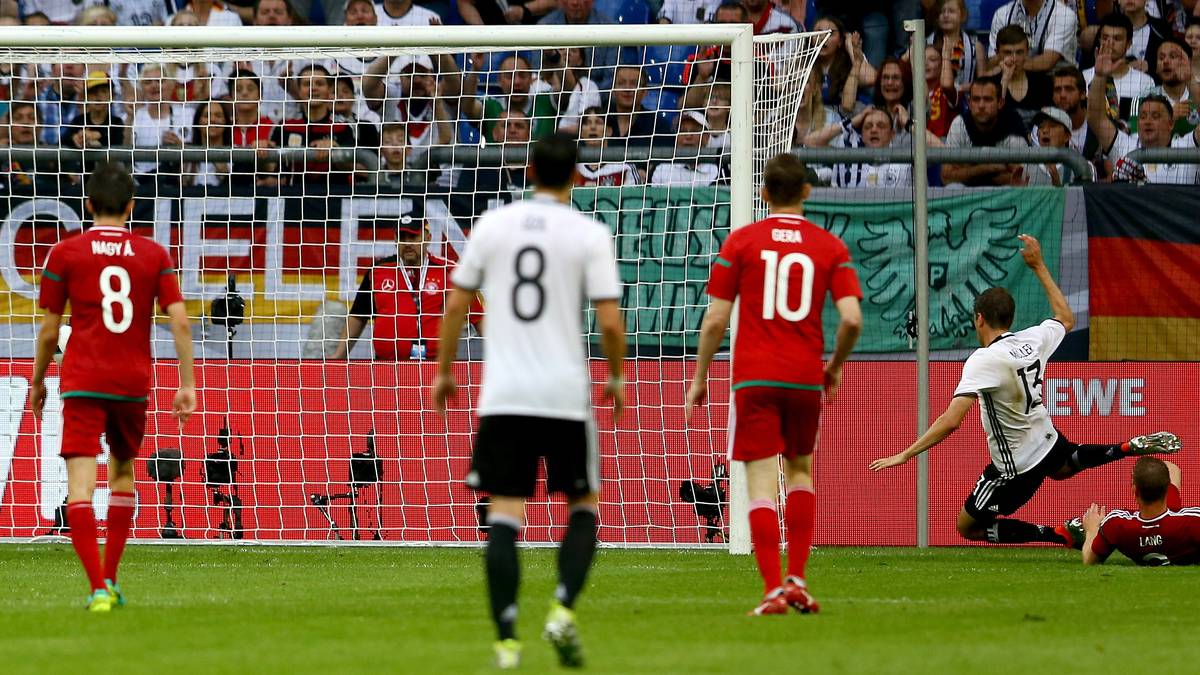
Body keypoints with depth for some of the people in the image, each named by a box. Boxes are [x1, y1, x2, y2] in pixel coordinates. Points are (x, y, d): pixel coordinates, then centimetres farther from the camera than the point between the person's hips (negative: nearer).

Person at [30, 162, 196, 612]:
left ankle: (98, 587, -22)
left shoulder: (65, 253, 1)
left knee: (80, 485, -8)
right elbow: (179, 322, -2)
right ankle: (109, 579, 24)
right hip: (134, 383, 3)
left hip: (82, 384, -3)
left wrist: (37, 382, 16)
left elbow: (49, 329, 3)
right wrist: (188, 385, 2)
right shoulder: (154, 255, 5)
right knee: (123, 473, 23)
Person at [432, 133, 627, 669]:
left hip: (502, 396, 1)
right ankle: (563, 610, -6)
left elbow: (457, 303, 7)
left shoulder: (493, 224, 4)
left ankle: (507, 641, -8)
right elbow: (610, 321, -7)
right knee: (584, 506, 15)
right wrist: (617, 377, 10)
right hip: (566, 394, -1)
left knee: (504, 515, 0)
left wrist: (444, 372, 18)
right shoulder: (589, 234, -3)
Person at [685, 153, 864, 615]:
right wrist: (836, 366, 12)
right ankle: (797, 580, 14)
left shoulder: (741, 241, 0)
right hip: (806, 377, 2)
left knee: (762, 484, -4)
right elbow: (852, 319, -6)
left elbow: (716, 320, -3)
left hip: (754, 377, -2)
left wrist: (699, 377, 8)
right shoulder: (830, 247, 4)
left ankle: (773, 591, -13)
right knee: (800, 471, 22)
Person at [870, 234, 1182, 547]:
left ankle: (1063, 534, -5)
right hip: (1048, 442, 8)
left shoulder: (984, 360, -28)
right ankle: (1131, 448, 27)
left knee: (968, 527, 8)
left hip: (1017, 468, -8)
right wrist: (1039, 266, 21)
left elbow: (950, 421, -34)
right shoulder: (1034, 339, -8)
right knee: (1062, 467, 43)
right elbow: (1065, 319, 17)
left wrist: (905, 456, -30)